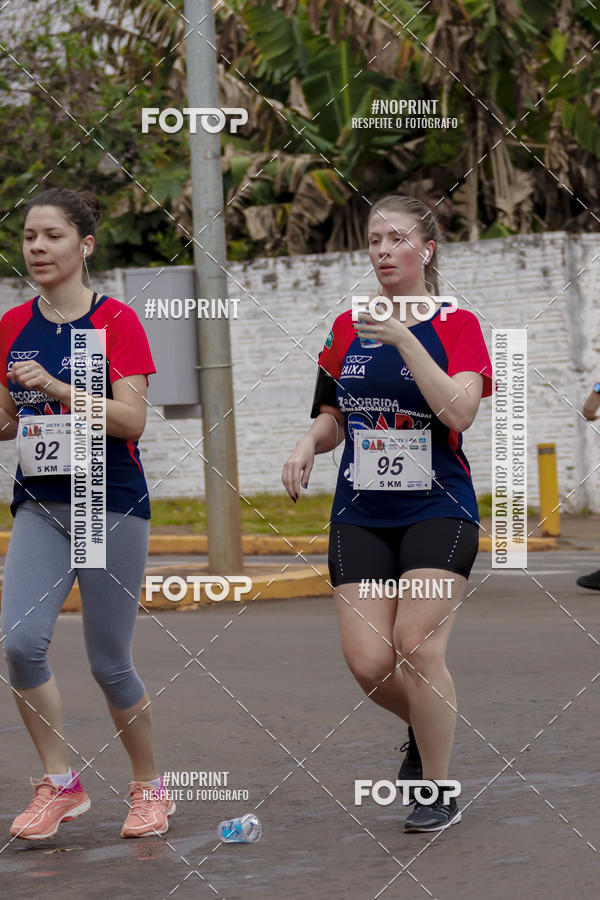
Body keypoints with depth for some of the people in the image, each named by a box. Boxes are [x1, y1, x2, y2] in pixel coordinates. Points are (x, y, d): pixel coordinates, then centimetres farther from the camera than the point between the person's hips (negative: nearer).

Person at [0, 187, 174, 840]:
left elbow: (132, 420, -14)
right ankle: (59, 785, 0)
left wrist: (55, 388, -24)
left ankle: (149, 787, 21)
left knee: (108, 662, 0)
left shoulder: (117, 320, -6)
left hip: (111, 503, -4)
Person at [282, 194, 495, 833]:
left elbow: (460, 412, -19)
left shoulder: (457, 325, -3)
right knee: (368, 663, -7)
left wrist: (404, 338, -24)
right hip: (360, 513, 4)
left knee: (417, 647, -15)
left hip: (436, 509, -4)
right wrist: (308, 445, -3)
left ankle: (438, 790, 3)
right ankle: (427, 728, 27)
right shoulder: (346, 328, 10)